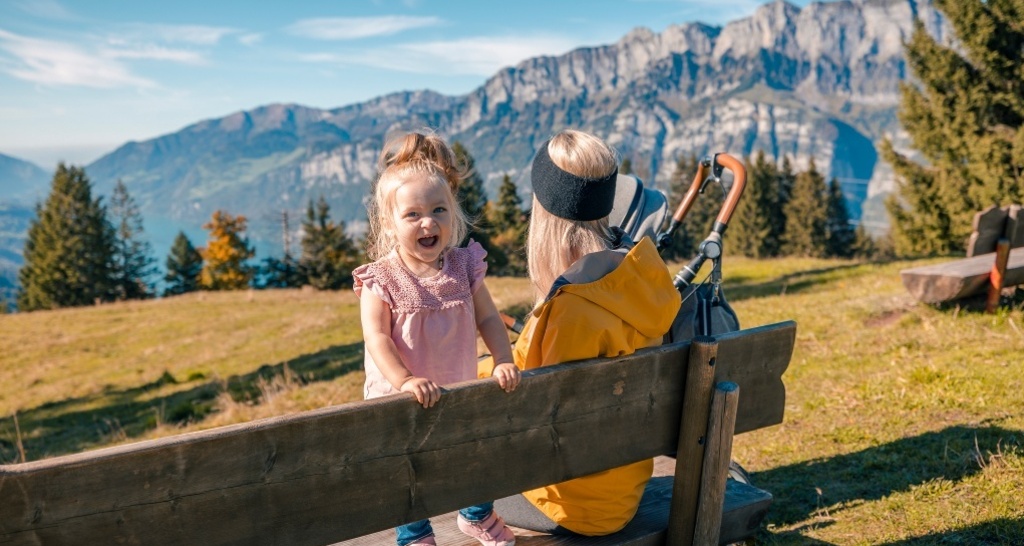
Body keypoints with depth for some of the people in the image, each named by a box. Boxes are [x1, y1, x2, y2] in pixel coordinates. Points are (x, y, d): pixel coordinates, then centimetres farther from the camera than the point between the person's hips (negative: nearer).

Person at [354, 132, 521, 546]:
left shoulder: (464, 267, -7)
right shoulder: (381, 280, -18)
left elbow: (488, 318, -3)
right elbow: (376, 338, -24)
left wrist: (503, 361, -17)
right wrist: (405, 380, -36)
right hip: (401, 401, -4)